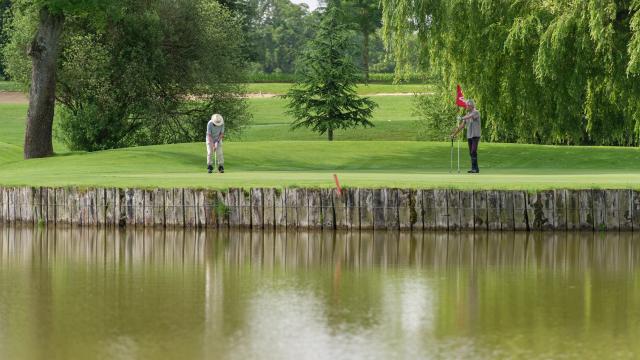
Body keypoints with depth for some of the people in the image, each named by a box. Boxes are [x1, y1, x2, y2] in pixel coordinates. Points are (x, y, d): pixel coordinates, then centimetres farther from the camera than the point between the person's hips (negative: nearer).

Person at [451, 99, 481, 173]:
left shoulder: (476, 112, -7)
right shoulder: (467, 115, 13)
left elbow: (471, 116, -29)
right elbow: (462, 126, 16)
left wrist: (462, 118, -43)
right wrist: (454, 134, 12)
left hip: (475, 135, -7)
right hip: (469, 136, 7)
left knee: (473, 152, -14)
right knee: (471, 153, 5)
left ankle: (474, 168, -14)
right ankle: (475, 168, 8)